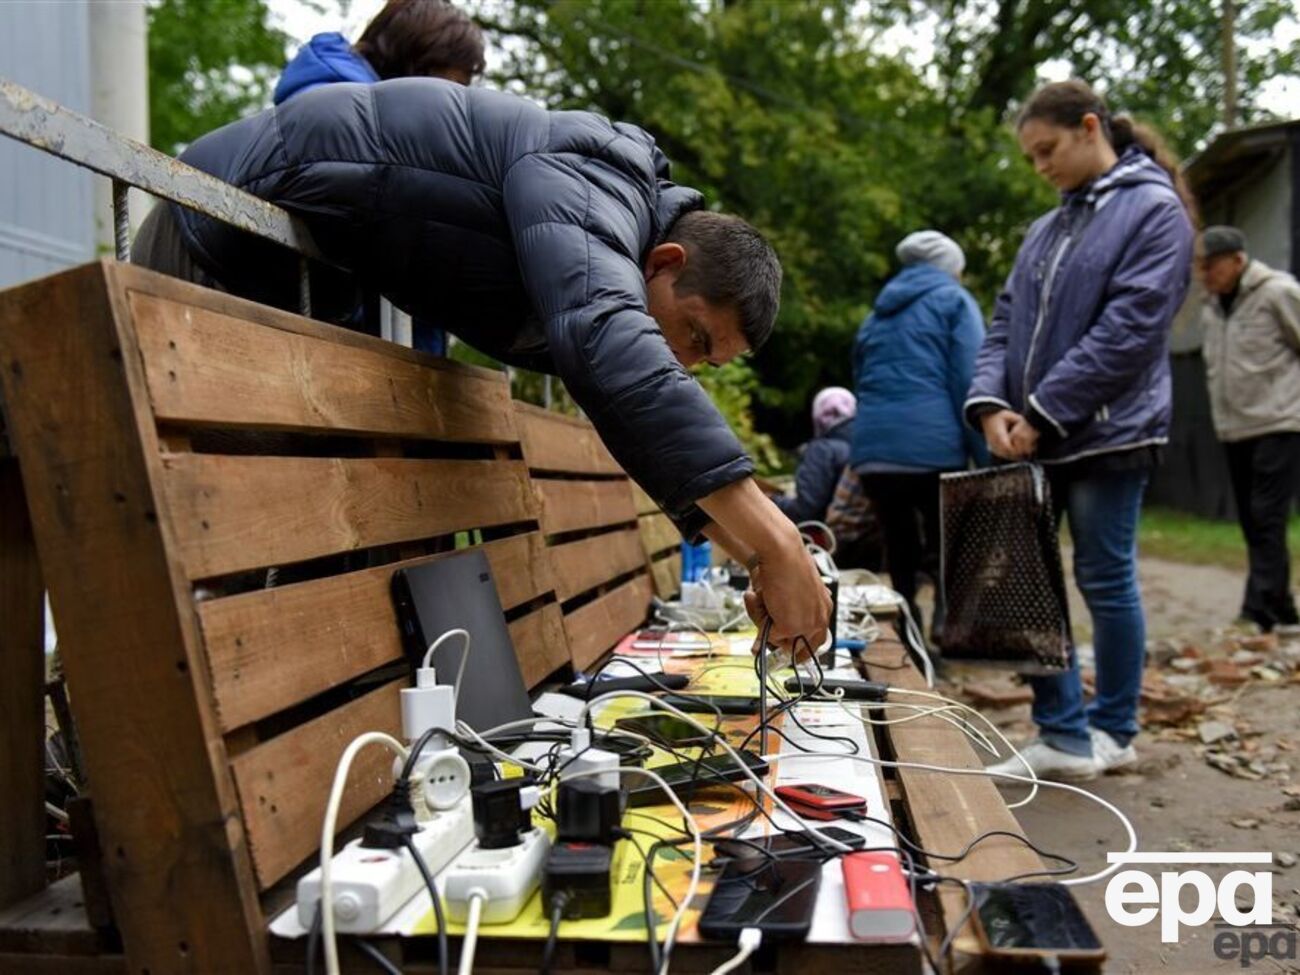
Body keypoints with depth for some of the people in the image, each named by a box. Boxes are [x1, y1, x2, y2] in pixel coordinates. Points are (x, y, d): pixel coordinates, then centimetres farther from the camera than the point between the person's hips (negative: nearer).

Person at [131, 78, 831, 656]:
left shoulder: (610, 257, 3)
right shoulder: (592, 187, -28)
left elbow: (660, 426, 7)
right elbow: (609, 343, -49)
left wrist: (756, 554, -4)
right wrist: (771, 541, -50)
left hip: (299, 279, 9)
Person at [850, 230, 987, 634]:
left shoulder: (878, 313, 24)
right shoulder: (954, 301, 6)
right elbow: (969, 385, -6)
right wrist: (988, 461, -9)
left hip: (871, 450, 5)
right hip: (933, 447, -5)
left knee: (899, 553, 12)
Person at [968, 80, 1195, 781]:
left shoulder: (1154, 210, -3)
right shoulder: (1046, 230, 18)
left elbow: (1129, 330, -13)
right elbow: (1006, 323, 12)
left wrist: (1042, 413, -15)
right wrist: (990, 403, -6)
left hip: (1106, 435, -7)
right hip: (1033, 441, 7)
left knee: (1105, 583, 3)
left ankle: (1112, 734, 22)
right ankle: (1064, 736, 18)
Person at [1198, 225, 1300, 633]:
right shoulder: (1212, 304, 12)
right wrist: (1225, 412, 15)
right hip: (1234, 430, 7)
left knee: (1267, 521, -11)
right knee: (1252, 523, 10)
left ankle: (1257, 615, -11)